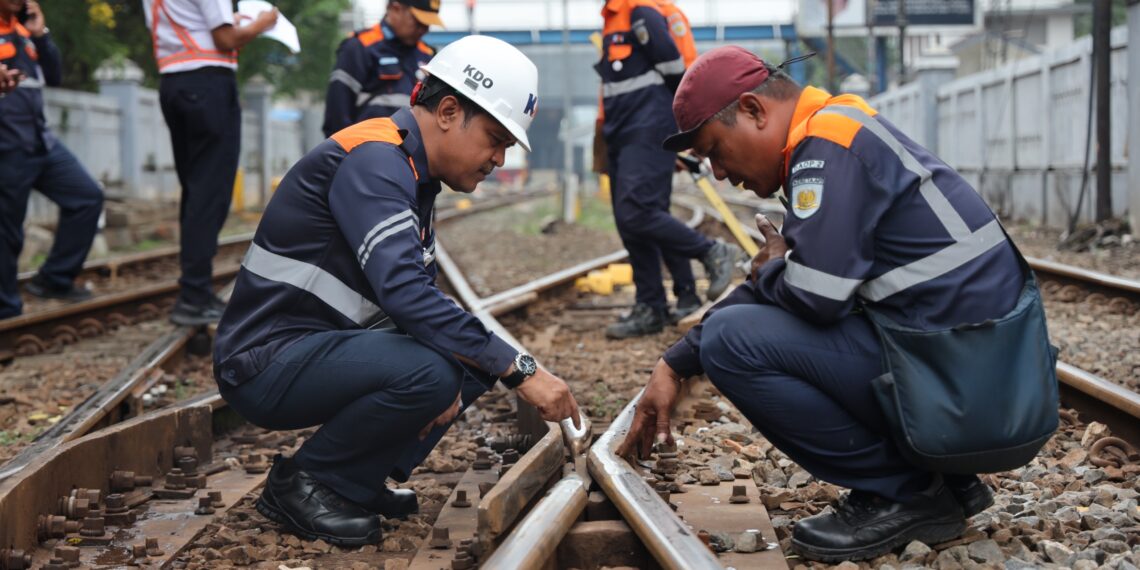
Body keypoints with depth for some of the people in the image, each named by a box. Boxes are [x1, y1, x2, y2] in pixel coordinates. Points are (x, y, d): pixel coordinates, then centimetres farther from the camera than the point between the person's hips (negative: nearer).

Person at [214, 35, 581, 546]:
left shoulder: (413, 173, 11)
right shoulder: (372, 161, -20)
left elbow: (421, 292, 13)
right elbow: (405, 294, -32)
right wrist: (521, 373, -29)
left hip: (323, 349, 10)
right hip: (268, 363, -10)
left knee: (478, 361, 6)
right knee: (427, 373, -31)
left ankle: (357, 481, 7)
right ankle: (301, 484, -8)